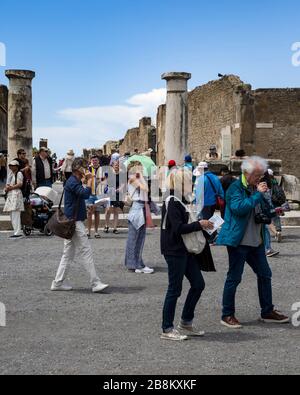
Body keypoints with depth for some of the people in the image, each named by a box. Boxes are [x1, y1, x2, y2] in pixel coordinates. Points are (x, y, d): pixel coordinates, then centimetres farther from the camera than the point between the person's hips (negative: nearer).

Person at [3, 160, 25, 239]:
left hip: (16, 194, -9)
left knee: (15, 214, -14)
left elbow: (20, 184, -13)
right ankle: (16, 231, 11)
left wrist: (11, 188, -12)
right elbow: (8, 184, 22)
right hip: (10, 195, 9)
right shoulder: (10, 174, 22)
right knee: (12, 215, 8)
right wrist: (6, 188, 0)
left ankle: (18, 233, -16)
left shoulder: (19, 173, -3)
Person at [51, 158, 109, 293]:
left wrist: (87, 181, 9)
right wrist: (89, 182, -13)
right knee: (86, 252, -8)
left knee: (69, 253, 13)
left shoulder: (75, 181, 18)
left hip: (72, 221, 11)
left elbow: (84, 195, 18)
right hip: (75, 221, -11)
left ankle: (59, 282, 17)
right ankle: (95, 283, -6)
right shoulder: (73, 182, -15)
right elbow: (85, 194, -27)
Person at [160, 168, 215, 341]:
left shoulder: (180, 201, 15)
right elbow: (178, 228, -24)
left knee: (198, 284, 12)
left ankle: (186, 323, 23)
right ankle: (167, 330, 8)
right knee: (175, 289, -3)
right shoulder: (172, 203, -16)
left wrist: (202, 225, 6)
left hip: (185, 250, 10)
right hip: (174, 251, -10)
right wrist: (199, 224, -17)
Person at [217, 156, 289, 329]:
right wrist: (258, 194, -23)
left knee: (265, 275, 13)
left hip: (256, 241, 8)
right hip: (239, 241, -8)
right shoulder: (235, 188, -12)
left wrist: (264, 216, 6)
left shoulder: (256, 188, 13)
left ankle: (267, 312, 26)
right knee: (234, 278, -1)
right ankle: (228, 315, 10)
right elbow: (239, 208, -29)